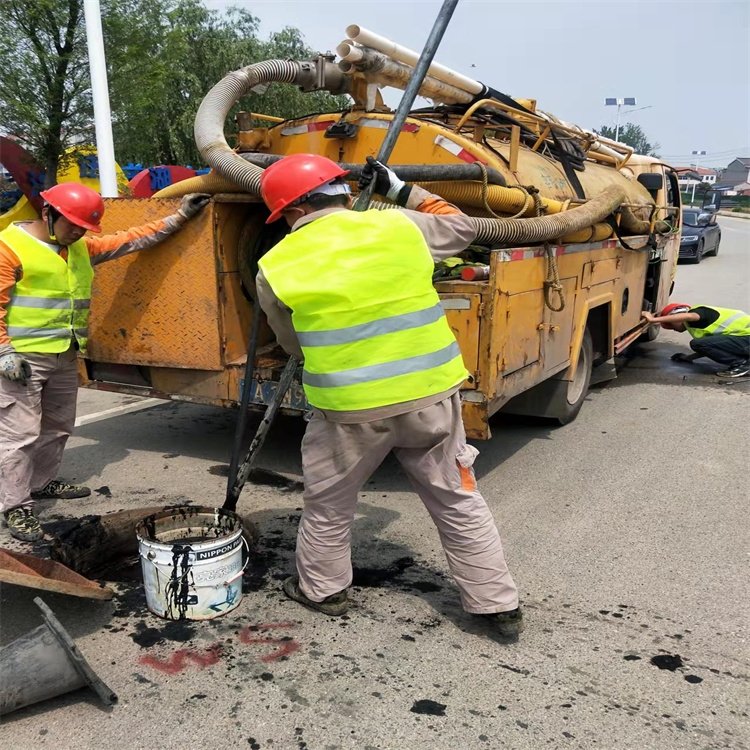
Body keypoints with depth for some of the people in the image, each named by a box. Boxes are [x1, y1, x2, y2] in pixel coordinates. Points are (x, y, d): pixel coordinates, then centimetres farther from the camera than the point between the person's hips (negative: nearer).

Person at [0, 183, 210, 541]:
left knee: (57, 427, 19)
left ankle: (41, 482, 37)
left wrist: (178, 217, 10)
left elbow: (129, 240, 14)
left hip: (65, 357, 8)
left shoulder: (81, 247, 12)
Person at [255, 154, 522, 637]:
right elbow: (460, 229, 18)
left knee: (329, 504, 24)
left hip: (349, 408, -2)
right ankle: (499, 605, 29)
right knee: (458, 502, 18)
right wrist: (403, 190, 25)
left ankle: (323, 590, 42)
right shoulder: (400, 227, -1)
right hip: (431, 396, 2)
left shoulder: (276, 269, -3)